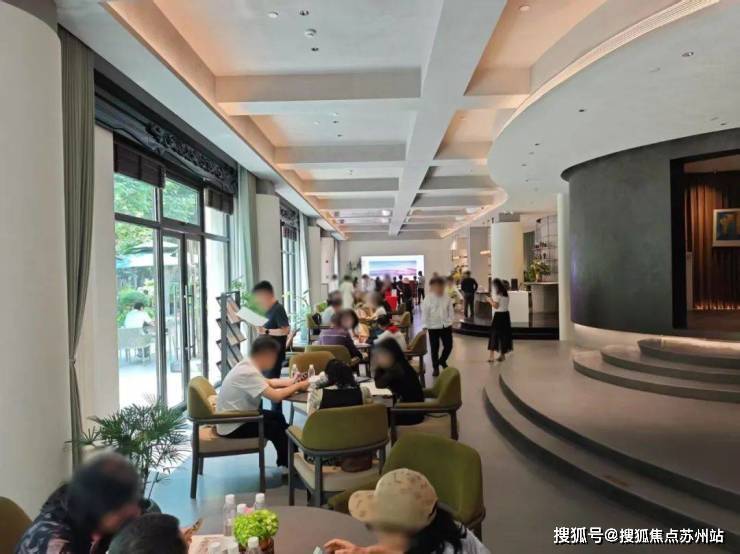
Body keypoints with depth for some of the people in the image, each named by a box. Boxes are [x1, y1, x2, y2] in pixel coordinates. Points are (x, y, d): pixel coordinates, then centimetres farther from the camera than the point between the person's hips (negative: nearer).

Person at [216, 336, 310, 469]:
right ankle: (289, 465, 16)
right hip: (232, 427, -10)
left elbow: (268, 382, 17)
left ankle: (285, 462, 23)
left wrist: (291, 381, 3)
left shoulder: (248, 365, 1)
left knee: (277, 416, 13)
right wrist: (298, 386, -17)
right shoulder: (248, 372, -29)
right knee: (276, 428, -5)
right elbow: (276, 397, -32)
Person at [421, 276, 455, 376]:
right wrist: (425, 326, -10)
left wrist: (450, 322, 0)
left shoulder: (447, 298, 0)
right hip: (433, 327, -2)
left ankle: (442, 360, 34)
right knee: (434, 348, 7)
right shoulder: (428, 299, -9)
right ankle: (435, 367, 24)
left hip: (446, 326, 3)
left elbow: (451, 311, 6)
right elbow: (424, 314, -8)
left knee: (448, 345, 5)